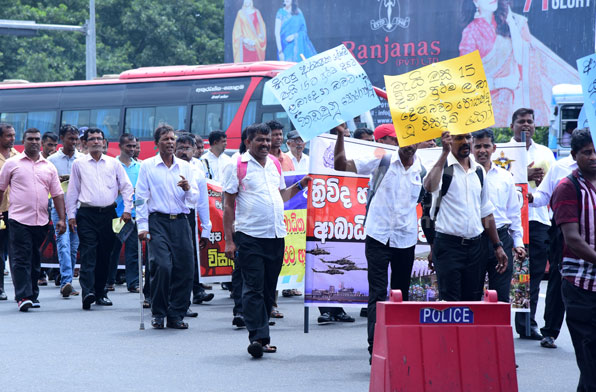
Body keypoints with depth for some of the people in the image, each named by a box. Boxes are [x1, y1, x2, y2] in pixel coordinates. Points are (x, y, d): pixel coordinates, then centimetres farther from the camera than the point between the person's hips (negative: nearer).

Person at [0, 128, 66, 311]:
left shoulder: (49, 167, 13)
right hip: (19, 219, -4)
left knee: (35, 260, 10)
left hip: (41, 220, 4)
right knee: (21, 259, -10)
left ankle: (33, 295, 18)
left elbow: (57, 194, 13)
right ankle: (23, 297, -14)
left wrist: (61, 218, 5)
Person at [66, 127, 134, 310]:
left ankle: (100, 293, 15)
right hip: (87, 214, -2)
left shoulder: (113, 163, 10)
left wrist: (127, 210, 2)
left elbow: (127, 187, 11)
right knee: (88, 254, -13)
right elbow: (72, 191, 10)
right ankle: (88, 292, -24)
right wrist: (71, 215, 5)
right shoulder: (79, 164, 8)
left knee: (104, 255, 6)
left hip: (108, 213, 2)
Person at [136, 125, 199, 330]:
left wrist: (188, 189, -10)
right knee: (162, 266, -16)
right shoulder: (147, 166, 5)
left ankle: (176, 315, 7)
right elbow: (141, 198, 3)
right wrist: (142, 226, -5)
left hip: (180, 221, 3)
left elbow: (194, 199, 12)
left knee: (184, 269, -3)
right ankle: (158, 313, -2)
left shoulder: (185, 167, 13)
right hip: (158, 221, -3)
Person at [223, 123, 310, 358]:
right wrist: (229, 240, -8)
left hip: (276, 236, 6)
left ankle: (262, 335, 16)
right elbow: (228, 205, -3)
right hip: (250, 236, -6)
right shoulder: (237, 167, -2)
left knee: (268, 289, 9)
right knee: (253, 289, -9)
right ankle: (258, 337, -12)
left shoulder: (275, 164, 15)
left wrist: (301, 185, 9)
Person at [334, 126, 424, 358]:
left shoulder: (422, 171, 4)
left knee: (402, 295, 10)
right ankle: (375, 347, -12)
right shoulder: (382, 161, -2)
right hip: (378, 237, -3)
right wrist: (340, 135, -16)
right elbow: (341, 166, -5)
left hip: (406, 240, 3)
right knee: (378, 295, -7)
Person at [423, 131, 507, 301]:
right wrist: (445, 152, -27)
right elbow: (429, 186, -27)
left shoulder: (479, 171, 15)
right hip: (448, 245, -6)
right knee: (450, 305, -10)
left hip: (475, 247, 6)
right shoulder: (443, 166, -3)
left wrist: (497, 246, 19)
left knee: (473, 302, 5)